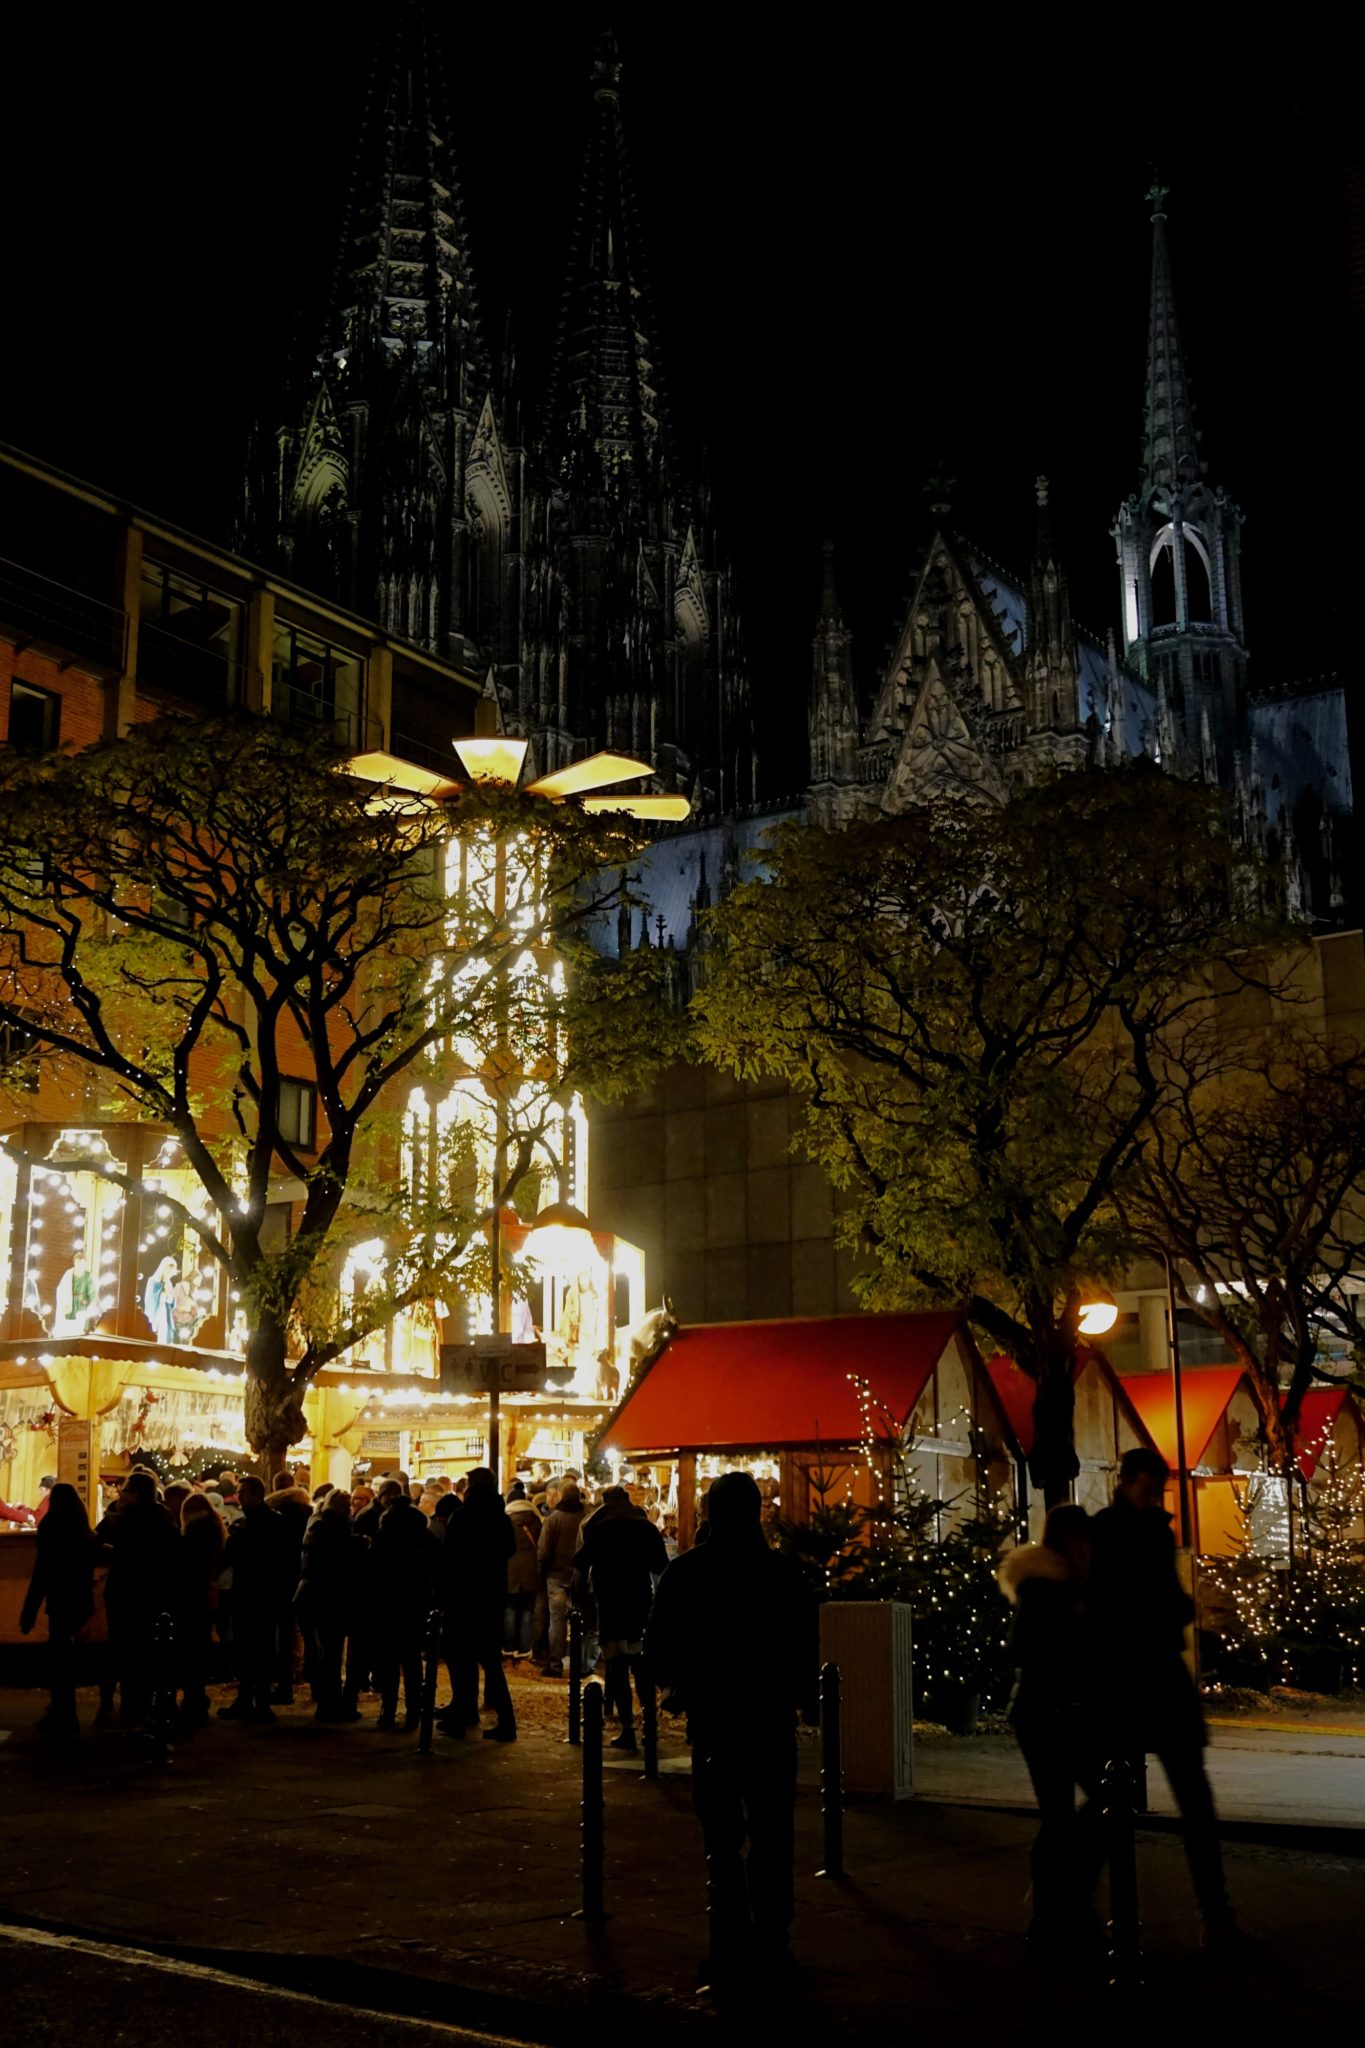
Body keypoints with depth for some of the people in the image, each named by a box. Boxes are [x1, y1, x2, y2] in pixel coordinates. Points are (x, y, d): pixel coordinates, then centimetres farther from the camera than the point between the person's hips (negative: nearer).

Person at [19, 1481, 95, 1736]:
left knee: (58, 1657, 1)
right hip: (80, 1600, 7)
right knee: (62, 1655, 18)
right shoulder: (83, 1529, 9)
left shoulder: (53, 1525, -9)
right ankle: (62, 1714, 26)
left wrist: (29, 1610, -13)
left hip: (61, 1601, -7)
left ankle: (64, 1719, 4)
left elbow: (42, 1570, -14)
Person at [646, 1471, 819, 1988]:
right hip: (771, 1714, 0)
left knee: (722, 1835, 7)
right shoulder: (784, 1572, -7)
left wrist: (680, 1685, 16)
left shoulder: (685, 1572, -6)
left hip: (711, 1715, 0)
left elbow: (658, 1645, -2)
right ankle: (771, 1941, 12)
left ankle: (731, 1947, 3)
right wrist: (807, 1698, 12)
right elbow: (805, 1648, -3)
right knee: (772, 1834, 11)